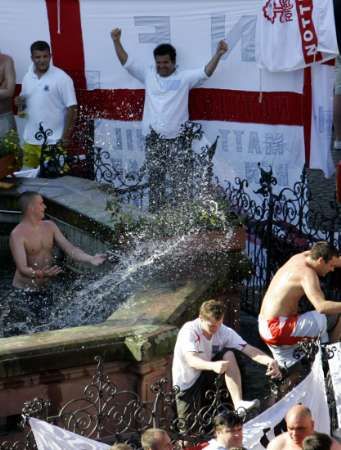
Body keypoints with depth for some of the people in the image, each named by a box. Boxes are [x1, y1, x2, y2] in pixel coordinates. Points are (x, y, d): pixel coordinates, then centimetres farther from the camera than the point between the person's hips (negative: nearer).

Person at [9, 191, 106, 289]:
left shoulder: (50, 226, 6)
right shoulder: (17, 235, -15)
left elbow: (70, 249, 3)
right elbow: (22, 268, -23)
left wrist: (90, 259, -14)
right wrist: (39, 274, -44)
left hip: (47, 286, 6)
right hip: (24, 288, -6)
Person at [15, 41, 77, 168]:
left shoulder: (62, 78, -9)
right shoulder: (27, 78, 8)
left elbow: (71, 108, -9)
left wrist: (66, 136, -13)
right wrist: (20, 103, -5)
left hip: (52, 142, -6)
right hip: (30, 140, 6)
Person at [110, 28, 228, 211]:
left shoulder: (184, 78, 1)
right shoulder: (148, 75, 8)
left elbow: (206, 72, -10)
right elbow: (127, 62, 7)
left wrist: (218, 54, -25)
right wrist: (117, 42, -3)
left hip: (177, 140, -3)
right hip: (153, 140, 3)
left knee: (180, 182, -1)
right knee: (155, 181, 12)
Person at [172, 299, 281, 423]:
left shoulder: (224, 331, -14)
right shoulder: (189, 331, -26)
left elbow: (249, 350, -24)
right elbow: (191, 360, -42)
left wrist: (269, 360, -45)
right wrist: (213, 366, -62)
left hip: (206, 375, 4)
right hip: (186, 383, -3)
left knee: (228, 354, -22)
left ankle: (238, 403, -30)